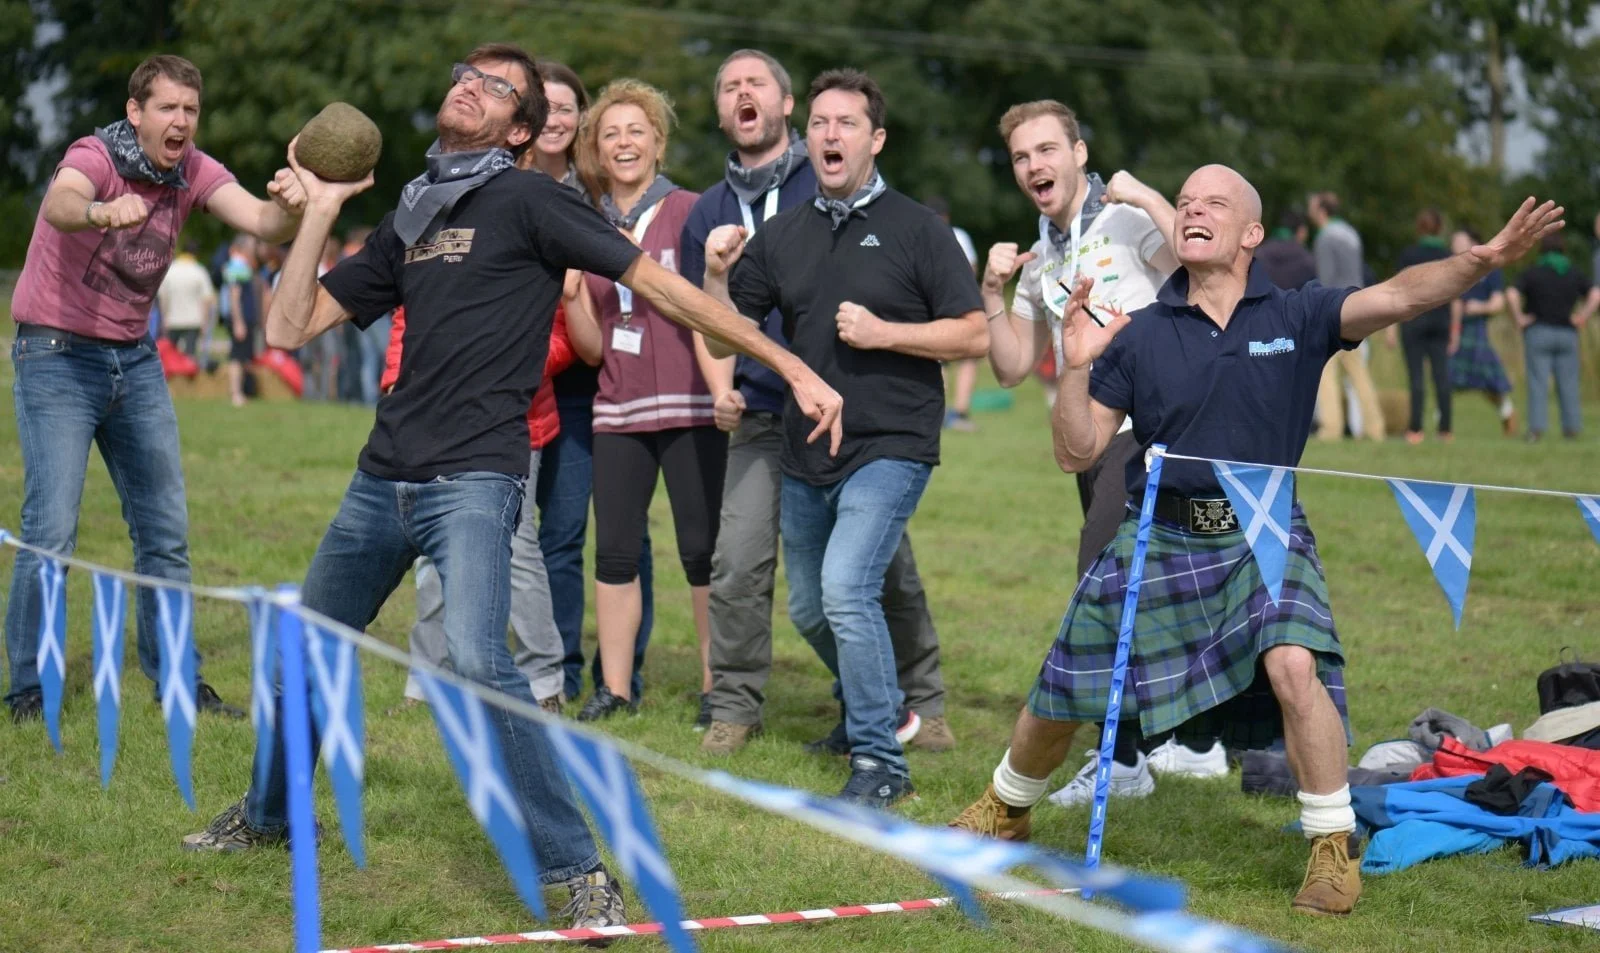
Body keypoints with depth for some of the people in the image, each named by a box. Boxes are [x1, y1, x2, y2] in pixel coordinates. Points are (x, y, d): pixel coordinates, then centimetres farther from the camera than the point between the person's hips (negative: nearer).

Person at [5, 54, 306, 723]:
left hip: (135, 360, 6)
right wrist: (104, 213, -65)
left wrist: (289, 207, -43)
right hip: (58, 354, -6)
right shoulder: (94, 157, -18)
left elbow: (259, 220, -18)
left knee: (165, 529, 7)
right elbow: (61, 203, -41)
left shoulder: (195, 173, -2)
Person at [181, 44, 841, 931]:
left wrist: (791, 367, -9)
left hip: (472, 482, -7)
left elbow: (657, 284, -5)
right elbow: (288, 327, 16)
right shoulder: (408, 222, 18)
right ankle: (269, 815, 44)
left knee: (476, 661, -27)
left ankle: (579, 870, -19)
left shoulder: (526, 200, -1)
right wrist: (321, 208, 9)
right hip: (382, 480, 7)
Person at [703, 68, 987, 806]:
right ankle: (872, 707, 44)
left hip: (890, 447, -6)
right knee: (809, 609, 17)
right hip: (806, 455, 6)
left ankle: (880, 759, -12)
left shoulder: (916, 229, -4)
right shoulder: (781, 235, 10)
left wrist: (883, 333, -17)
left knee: (846, 588, -23)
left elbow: (975, 335, -7)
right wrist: (716, 273, -8)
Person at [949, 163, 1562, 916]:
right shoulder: (1139, 337, 0)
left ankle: (1335, 850, -11)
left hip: (1263, 538, -2)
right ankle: (1005, 810, 37)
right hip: (1159, 539, 2)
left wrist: (1483, 260, -34)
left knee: (1295, 663, -27)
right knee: (1061, 694, 7)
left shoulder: (1296, 317, -2)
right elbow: (1075, 453, -1)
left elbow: (1399, 296, -18)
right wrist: (1076, 368, -17)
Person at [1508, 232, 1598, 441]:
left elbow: (1512, 295, -16)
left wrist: (1519, 318, -6)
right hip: (1567, 334, 2)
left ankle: (1537, 426, -11)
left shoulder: (1532, 273, -2)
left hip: (1538, 332, -2)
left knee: (1538, 382, -3)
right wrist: (1582, 318, 0)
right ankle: (1572, 427, 8)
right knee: (1568, 383, 7)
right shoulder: (1574, 274, 6)